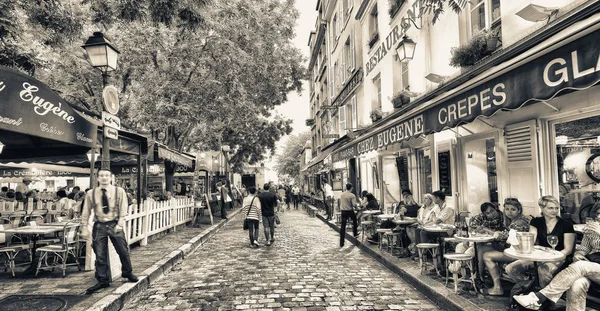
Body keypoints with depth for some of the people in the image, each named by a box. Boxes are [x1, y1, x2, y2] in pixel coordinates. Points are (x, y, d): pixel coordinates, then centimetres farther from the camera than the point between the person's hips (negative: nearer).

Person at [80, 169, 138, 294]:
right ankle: (103, 281, 18)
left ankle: (127, 273, 30)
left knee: (123, 251, 6)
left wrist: (120, 224, -12)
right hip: (99, 226, 1)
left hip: (114, 225, -1)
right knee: (100, 255, 4)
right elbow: (86, 212, 6)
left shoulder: (119, 191, -3)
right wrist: (84, 228, 2)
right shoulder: (91, 194, 0)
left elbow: (123, 210, -3)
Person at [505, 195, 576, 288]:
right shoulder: (536, 222, 7)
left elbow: (568, 249, -4)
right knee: (510, 269, -19)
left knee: (543, 270, -39)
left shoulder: (566, 225, -2)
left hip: (558, 258, -3)